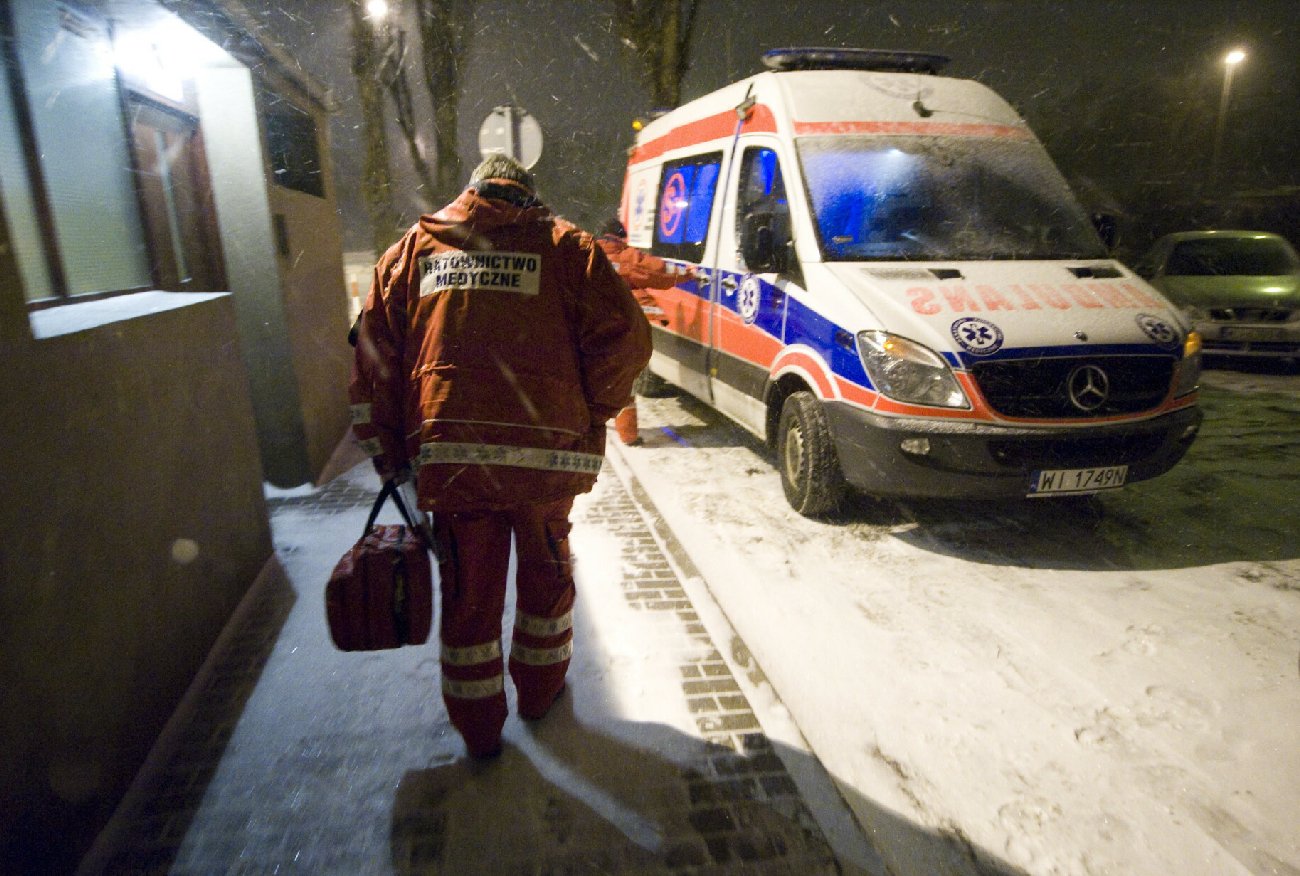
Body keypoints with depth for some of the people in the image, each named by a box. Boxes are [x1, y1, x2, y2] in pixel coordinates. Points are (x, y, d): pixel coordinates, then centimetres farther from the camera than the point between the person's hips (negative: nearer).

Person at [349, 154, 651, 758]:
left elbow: (374, 359, 11)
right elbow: (625, 339, -5)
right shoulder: (562, 244, 7)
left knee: (468, 589, 17)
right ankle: (540, 688, 42)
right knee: (545, 572, 22)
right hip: (546, 453, -1)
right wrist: (590, 415, 9)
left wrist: (387, 452, 17)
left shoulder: (413, 249, 14)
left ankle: (478, 728, 33)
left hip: (447, 454, 2)